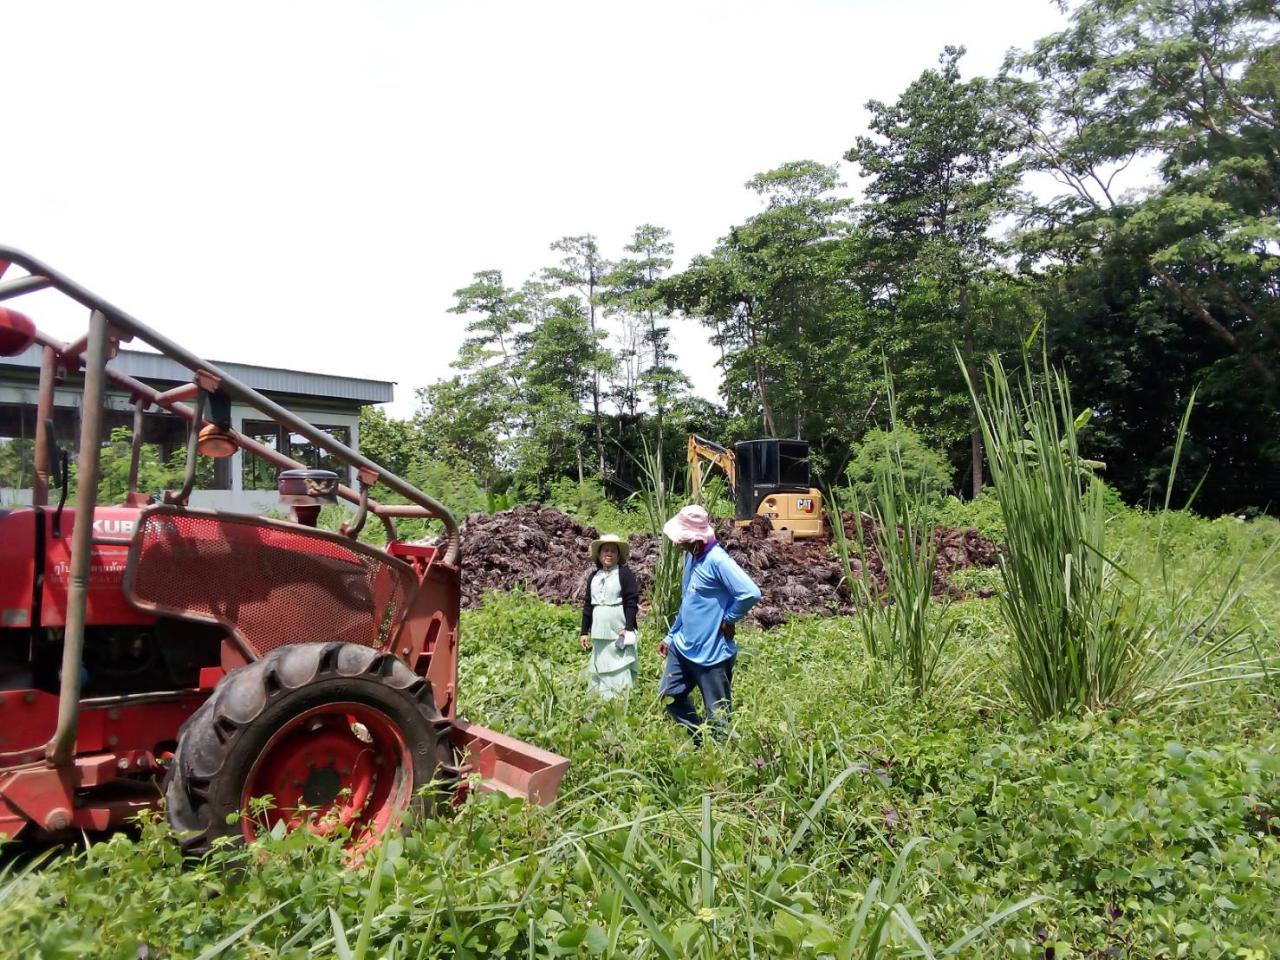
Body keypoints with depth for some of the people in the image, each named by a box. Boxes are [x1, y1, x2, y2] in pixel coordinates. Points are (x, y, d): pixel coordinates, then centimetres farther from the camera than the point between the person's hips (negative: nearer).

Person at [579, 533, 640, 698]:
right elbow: (587, 605, 16)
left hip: (619, 631, -6)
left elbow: (632, 602, -8)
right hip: (599, 632, 6)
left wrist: (629, 628, -16)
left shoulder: (624, 573, -4)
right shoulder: (593, 576, 13)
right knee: (598, 669, 8)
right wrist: (584, 632, 12)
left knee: (619, 672, -7)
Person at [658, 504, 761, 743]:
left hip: (712, 652, -9)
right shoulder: (691, 558, 7)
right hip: (683, 647, 9)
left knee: (717, 715, 5)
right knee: (669, 696, 17)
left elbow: (751, 593, -30)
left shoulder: (717, 560, -21)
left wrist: (728, 619, -16)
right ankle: (700, 741, 34)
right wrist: (671, 636, 19)